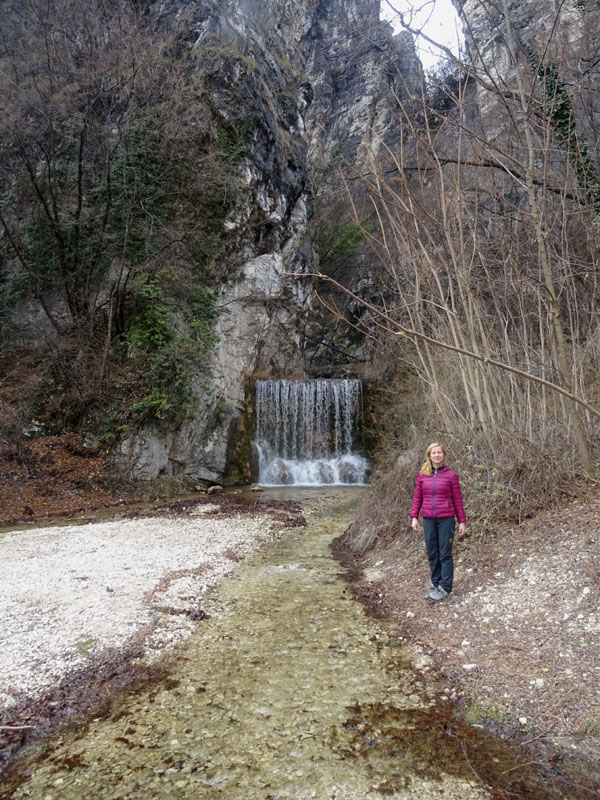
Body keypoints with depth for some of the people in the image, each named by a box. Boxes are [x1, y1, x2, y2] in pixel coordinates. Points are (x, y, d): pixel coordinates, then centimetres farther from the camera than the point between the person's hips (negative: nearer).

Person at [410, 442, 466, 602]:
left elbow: (458, 500, 1)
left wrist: (462, 521, 1)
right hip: (428, 519, 3)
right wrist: (414, 517, 1)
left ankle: (445, 588, 9)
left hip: (446, 519, -3)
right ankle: (436, 584, 21)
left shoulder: (451, 475, -3)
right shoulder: (422, 474, 4)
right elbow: (417, 497, 8)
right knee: (432, 554, 9)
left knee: (445, 554, 2)